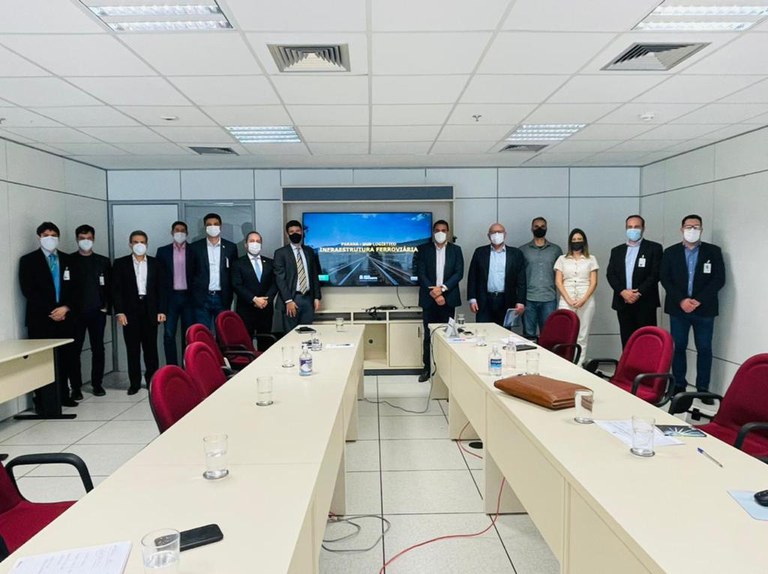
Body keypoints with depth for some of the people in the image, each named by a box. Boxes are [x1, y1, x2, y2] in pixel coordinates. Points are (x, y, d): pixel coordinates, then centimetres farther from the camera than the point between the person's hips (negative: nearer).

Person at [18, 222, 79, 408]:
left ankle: (63, 396, 13)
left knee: (65, 358, 2)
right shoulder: (28, 260, 3)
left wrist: (66, 308, -6)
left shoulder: (67, 260, 13)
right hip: (40, 318, -3)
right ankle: (43, 401, 5)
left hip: (65, 317, 3)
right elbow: (28, 291, -6)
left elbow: (74, 287, 10)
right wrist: (50, 311, -11)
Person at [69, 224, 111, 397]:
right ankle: (76, 386, 10)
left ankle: (97, 384, 14)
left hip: (97, 312, 2)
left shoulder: (103, 261, 10)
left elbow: (110, 286, 9)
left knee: (98, 349, 5)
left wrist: (107, 306, 1)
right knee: (74, 350, 1)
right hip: (75, 313, -1)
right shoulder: (69, 261, 3)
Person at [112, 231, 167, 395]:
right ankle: (134, 383, 11)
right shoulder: (120, 263, 5)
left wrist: (161, 310, -1)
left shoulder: (155, 263, 8)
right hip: (130, 311, -1)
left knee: (151, 346, 4)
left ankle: (152, 380, 14)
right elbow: (116, 290, 1)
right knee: (133, 348, 3)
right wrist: (119, 312, -8)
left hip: (150, 310, 1)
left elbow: (160, 288, 6)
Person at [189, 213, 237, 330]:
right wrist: (194, 294, 2)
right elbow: (190, 272, 6)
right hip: (202, 298, -1)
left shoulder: (231, 247, 6)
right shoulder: (195, 247, 4)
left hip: (222, 298, 1)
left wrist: (229, 295, 3)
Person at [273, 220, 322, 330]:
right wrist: (288, 300, -15)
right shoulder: (280, 253, -1)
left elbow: (315, 275, 14)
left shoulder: (309, 251, 13)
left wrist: (317, 297, 6)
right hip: (292, 299, -4)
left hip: (308, 298, 4)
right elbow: (280, 279, -7)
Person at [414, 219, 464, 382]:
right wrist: (434, 293, -12)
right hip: (429, 298, -1)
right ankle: (427, 368, 10)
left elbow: (459, 273, -1)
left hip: (448, 298, 1)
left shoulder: (456, 250, 7)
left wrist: (442, 288, -13)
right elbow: (421, 274, -3)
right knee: (428, 335, 2)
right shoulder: (423, 249, 4)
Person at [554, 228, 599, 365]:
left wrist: (583, 300, -11)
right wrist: (569, 300, -9)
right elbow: (558, 282, 4)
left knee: (582, 335, -2)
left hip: (586, 301, 0)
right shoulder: (562, 259, 11)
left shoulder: (591, 259, 11)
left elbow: (593, 282, 4)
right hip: (566, 301, 0)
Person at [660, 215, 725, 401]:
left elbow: (719, 279, -3)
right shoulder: (670, 252, 6)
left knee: (704, 349, 3)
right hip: (678, 308, 1)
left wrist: (699, 300, -13)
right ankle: (678, 386, 14)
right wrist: (681, 301, -13)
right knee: (678, 347, 5)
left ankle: (703, 388, 11)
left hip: (704, 309, 0)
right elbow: (665, 279, -1)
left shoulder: (714, 251, 4)